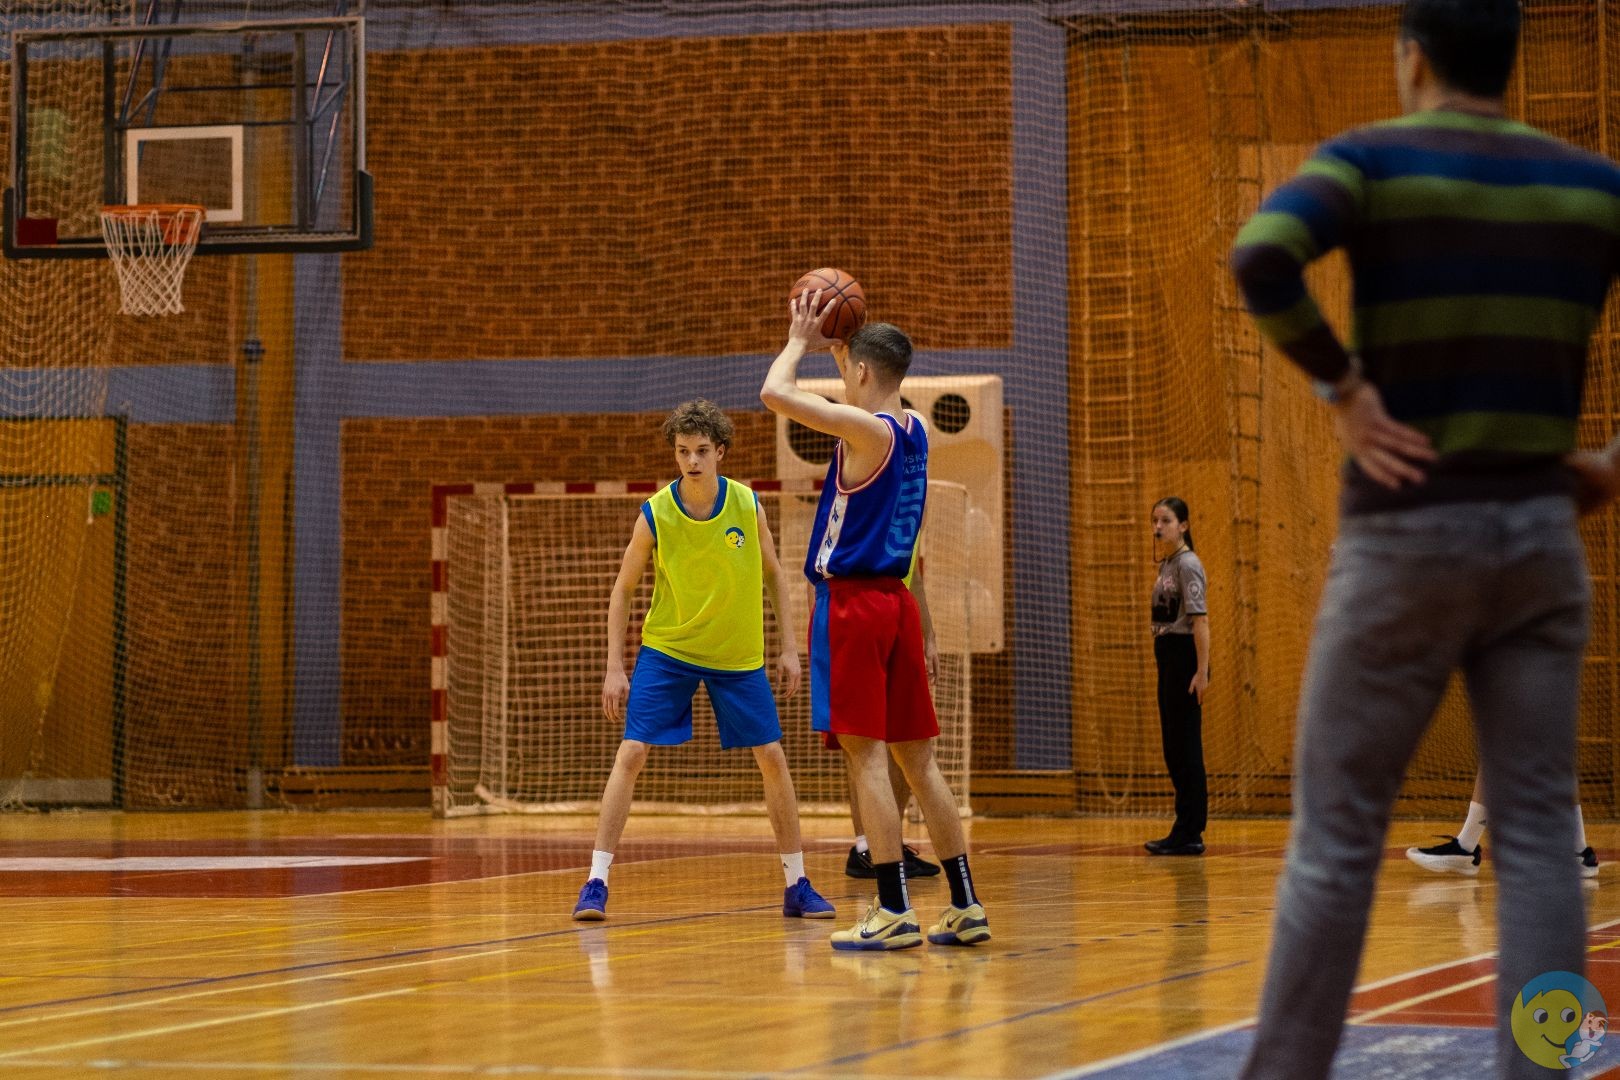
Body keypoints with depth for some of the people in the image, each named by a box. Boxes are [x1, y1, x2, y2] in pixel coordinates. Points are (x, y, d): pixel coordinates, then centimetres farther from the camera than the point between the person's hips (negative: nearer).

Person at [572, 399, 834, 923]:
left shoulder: (747, 505, -10)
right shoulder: (654, 516, -15)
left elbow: (774, 573, 3)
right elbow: (623, 590, -5)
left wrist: (788, 645, -1)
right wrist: (614, 668, -9)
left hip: (739, 654, 2)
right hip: (667, 648, -2)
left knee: (772, 757, 1)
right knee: (631, 753, -13)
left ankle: (797, 885, 13)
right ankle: (596, 882, -10)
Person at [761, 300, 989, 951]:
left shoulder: (866, 429, -14)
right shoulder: (912, 430, 12)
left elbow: (775, 393, -17)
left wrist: (800, 338, -1)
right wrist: (830, 342, 25)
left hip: (852, 604, -8)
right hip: (895, 603, 8)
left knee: (867, 755, -8)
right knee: (917, 758, 11)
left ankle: (894, 913, -11)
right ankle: (965, 909, 12)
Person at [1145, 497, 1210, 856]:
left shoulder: (1188, 564, -11)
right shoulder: (1165, 566, 16)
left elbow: (1200, 619, -17)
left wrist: (1202, 670, -22)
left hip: (1184, 657, -9)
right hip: (1166, 658, 9)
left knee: (1185, 746, -7)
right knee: (1173, 746, 9)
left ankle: (1189, 834, -5)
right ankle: (1186, 831, 14)